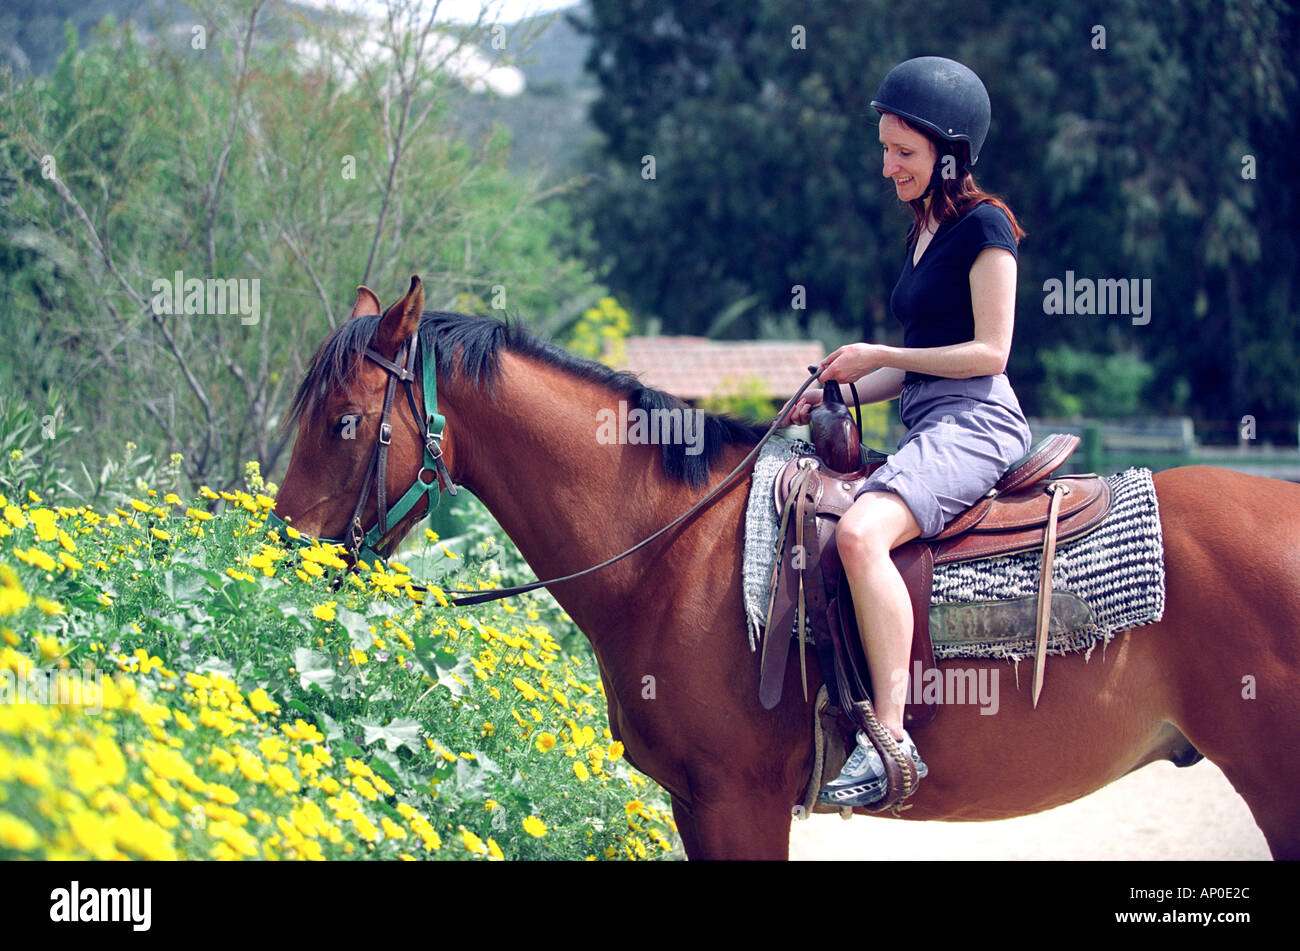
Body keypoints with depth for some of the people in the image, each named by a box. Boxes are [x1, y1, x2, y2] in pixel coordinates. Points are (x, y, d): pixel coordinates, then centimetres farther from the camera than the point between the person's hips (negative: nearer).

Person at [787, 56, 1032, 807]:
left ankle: (891, 737, -36)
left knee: (861, 532, -34)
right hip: (929, 426, 10)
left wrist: (877, 357, -9)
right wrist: (837, 396, 11)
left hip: (976, 422, -10)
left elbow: (989, 352, -12)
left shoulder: (984, 226, -6)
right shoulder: (925, 230, 21)